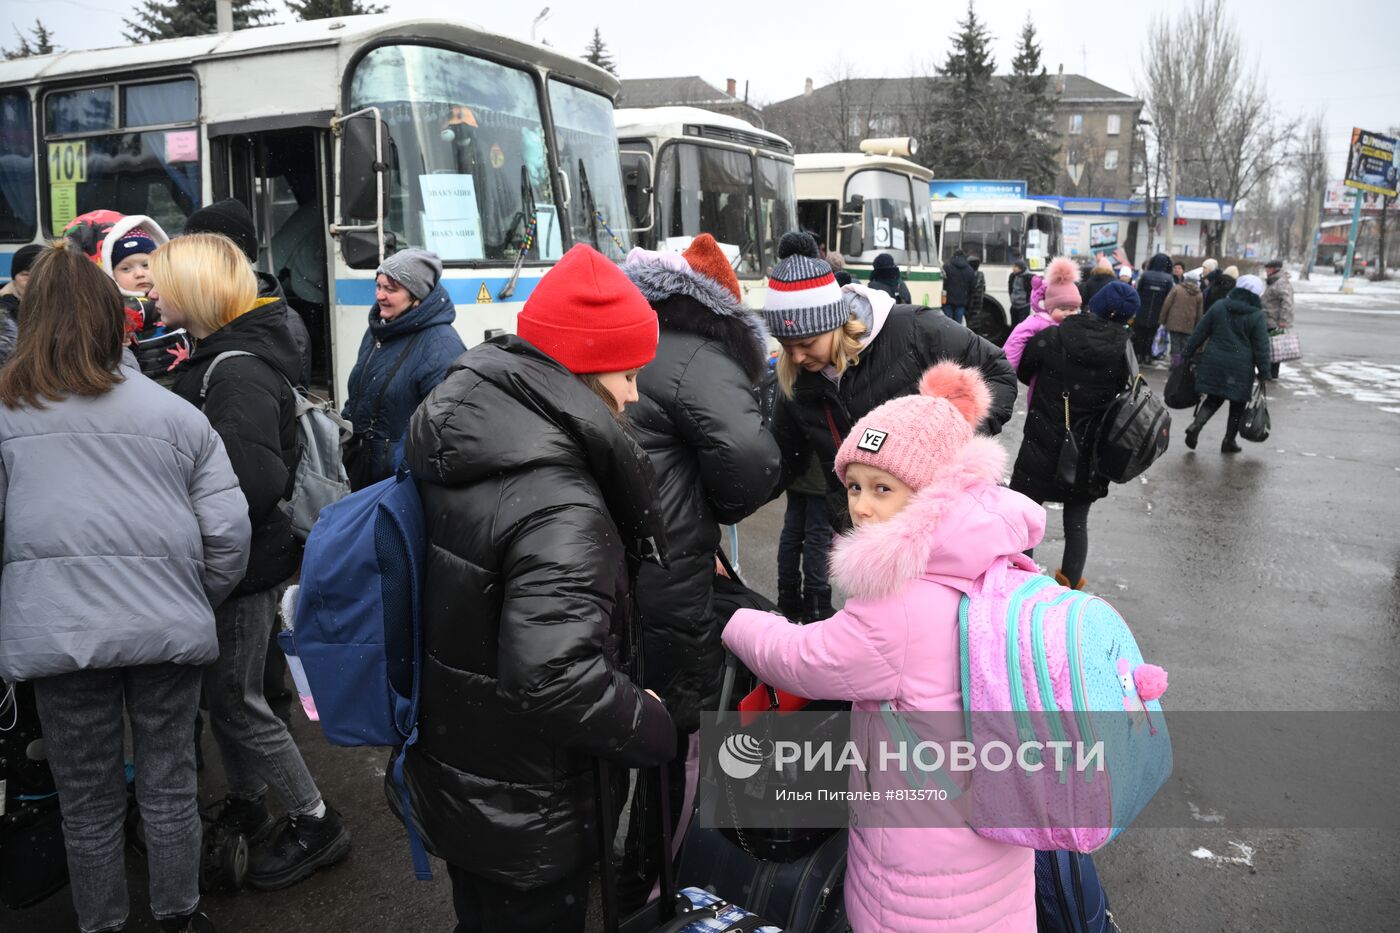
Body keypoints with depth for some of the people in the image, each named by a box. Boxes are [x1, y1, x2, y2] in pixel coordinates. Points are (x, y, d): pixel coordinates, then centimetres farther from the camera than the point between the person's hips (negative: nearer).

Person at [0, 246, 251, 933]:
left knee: (88, 801, 15)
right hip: (167, 626, 1)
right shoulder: (174, 413, 0)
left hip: (57, 635, 0)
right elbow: (228, 531, -1)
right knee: (169, 786, 15)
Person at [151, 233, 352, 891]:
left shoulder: (236, 371, -22)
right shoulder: (216, 359, 10)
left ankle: (316, 824, 18)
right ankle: (245, 808, 40)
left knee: (235, 701, 3)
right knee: (225, 692, 21)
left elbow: (253, 483, -32)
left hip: (242, 565, -9)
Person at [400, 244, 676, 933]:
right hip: (526, 818, -8)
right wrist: (658, 730, -21)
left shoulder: (461, 443, -2)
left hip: (449, 775, 8)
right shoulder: (560, 510, -31)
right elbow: (556, 678, -37)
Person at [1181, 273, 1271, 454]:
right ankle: (1229, 442, 16)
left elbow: (1200, 332, 4)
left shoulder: (1218, 306, 1)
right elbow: (1261, 347, -6)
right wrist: (1264, 373, 0)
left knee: (1213, 398, 14)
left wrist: (1188, 353, 12)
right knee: (1237, 404, 11)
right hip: (1241, 368, -3)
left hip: (1214, 363, 3)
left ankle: (1196, 425, -10)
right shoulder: (1257, 316, -7)